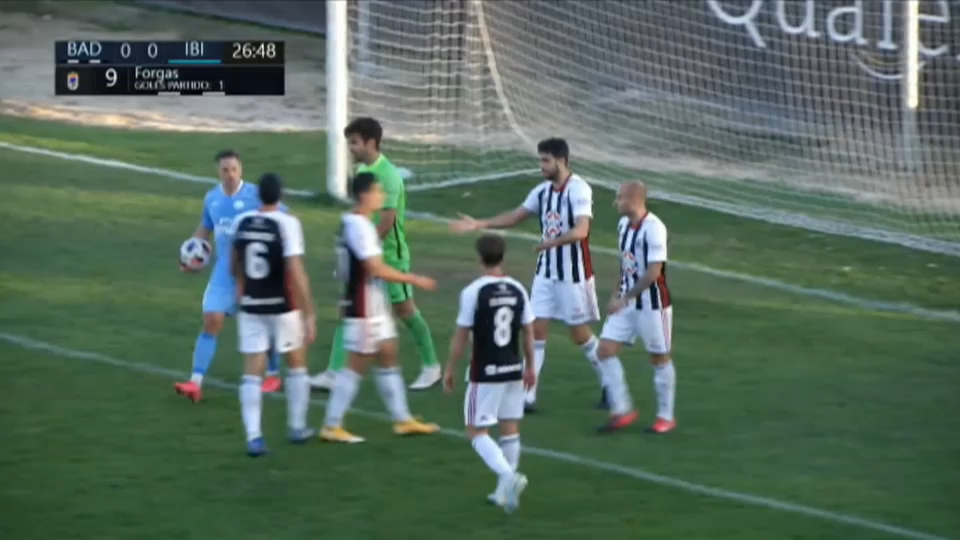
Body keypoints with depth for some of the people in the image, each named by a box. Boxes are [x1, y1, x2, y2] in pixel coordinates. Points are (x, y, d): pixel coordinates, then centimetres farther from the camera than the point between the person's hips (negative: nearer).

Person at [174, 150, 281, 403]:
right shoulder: (211, 198, 6)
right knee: (211, 322, -6)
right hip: (224, 271, 4)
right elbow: (204, 229, 22)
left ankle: (273, 374, 30)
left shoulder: (255, 195, -11)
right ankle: (196, 382, -10)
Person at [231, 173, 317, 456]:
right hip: (282, 308, -3)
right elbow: (296, 273, -20)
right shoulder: (287, 224, -15)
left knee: (252, 374, 2)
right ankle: (297, 427, 26)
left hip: (250, 308, 3)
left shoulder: (241, 223, 0)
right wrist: (309, 314, -16)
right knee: (296, 366, 18)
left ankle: (253, 437, -9)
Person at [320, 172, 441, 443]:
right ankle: (332, 426, 2)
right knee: (357, 365, -3)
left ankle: (402, 419, 20)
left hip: (375, 306, 10)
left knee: (389, 357, 14)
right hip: (363, 309, -10)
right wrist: (415, 280, -16)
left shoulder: (352, 222, 10)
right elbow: (377, 269, -24)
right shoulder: (360, 226, -21)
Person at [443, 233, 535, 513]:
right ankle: (505, 490, 20)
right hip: (513, 370, 5)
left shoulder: (473, 292, -13)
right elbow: (528, 332, 7)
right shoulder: (518, 290, 1)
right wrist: (530, 366, 19)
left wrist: (450, 369, 1)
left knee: (476, 432, 1)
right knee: (509, 429, 15)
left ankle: (509, 477, -19)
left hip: (485, 373, -5)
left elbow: (461, 336, -10)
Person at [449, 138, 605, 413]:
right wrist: (479, 224, 6)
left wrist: (553, 242, -44)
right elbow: (515, 216, 15)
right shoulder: (542, 191, 6)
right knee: (536, 329, 1)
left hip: (574, 273, -7)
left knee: (580, 334, 3)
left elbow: (581, 230, -29)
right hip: (546, 271, 7)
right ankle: (528, 396, 1)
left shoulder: (579, 190, -17)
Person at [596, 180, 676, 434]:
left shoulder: (653, 228, -21)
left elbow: (653, 272, -23)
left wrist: (625, 298, -22)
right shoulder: (624, 224, 5)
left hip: (652, 304, -8)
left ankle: (666, 417, 18)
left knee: (659, 358, 5)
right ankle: (622, 411, 10)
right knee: (605, 351, 2)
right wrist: (616, 294, 13)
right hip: (626, 302, 8)